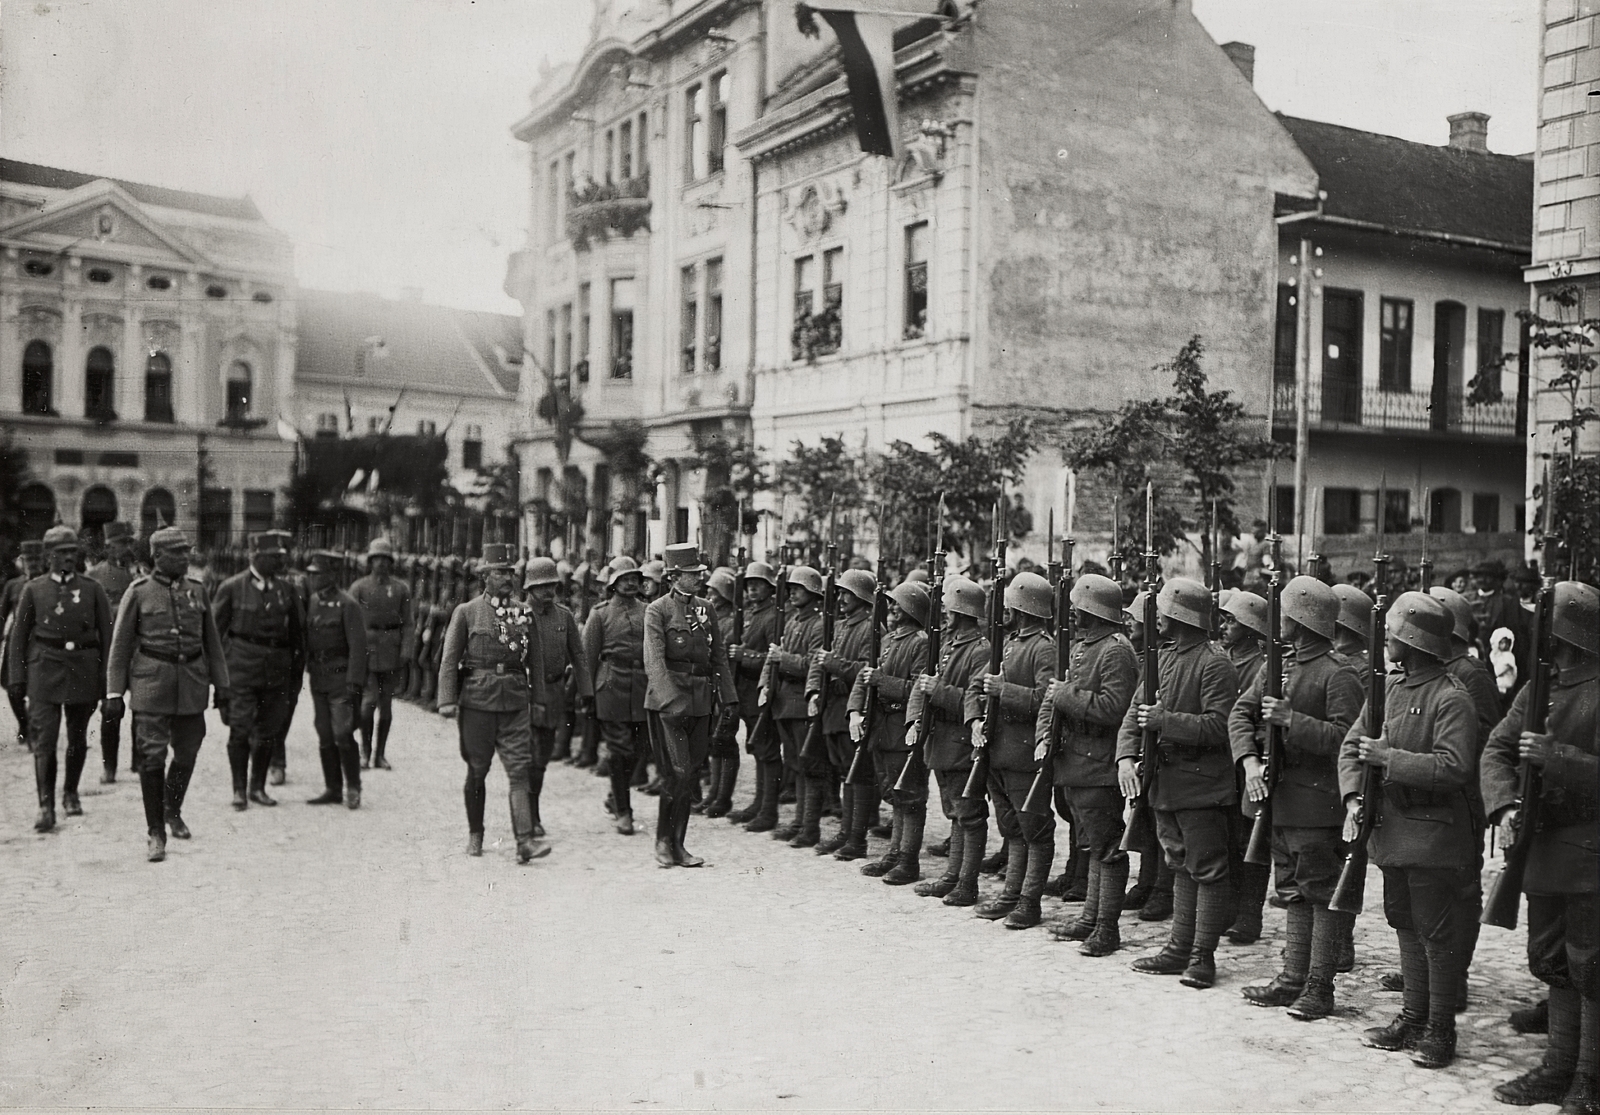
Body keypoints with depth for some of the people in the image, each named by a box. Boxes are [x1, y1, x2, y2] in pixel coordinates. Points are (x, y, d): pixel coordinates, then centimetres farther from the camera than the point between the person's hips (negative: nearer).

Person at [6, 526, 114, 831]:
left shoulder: (92, 589, 5)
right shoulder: (33, 589, 5)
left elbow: (107, 635, 5)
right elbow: (18, 635, 6)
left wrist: (107, 678, 0)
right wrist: (17, 677, -1)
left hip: (84, 670, 1)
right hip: (45, 669, -1)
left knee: (78, 738, 12)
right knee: (44, 740, -9)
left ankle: (71, 793, 32)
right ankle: (46, 807, -6)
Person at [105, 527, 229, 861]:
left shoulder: (197, 589, 8)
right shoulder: (138, 592, -1)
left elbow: (211, 640, 12)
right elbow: (120, 644, 1)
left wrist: (221, 684, 10)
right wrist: (114, 692, -3)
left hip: (192, 682, 3)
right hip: (152, 681, -3)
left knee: (187, 753, 12)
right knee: (152, 757, -6)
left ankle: (172, 811, 38)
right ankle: (156, 834, 3)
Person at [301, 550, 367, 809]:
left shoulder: (347, 605, -11)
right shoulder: (311, 602, 9)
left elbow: (358, 646, -13)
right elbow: (306, 639, 16)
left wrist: (354, 683, -17)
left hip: (341, 679, -6)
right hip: (318, 679, 6)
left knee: (342, 736, -8)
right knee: (324, 737, 8)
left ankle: (353, 788, 7)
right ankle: (332, 789, 17)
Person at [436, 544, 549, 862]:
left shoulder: (523, 613, 9)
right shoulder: (467, 612, 1)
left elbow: (535, 658, 15)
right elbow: (449, 658, 0)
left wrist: (538, 699, 12)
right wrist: (447, 700, -8)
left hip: (516, 703, 2)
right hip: (477, 701, -2)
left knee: (519, 770, -7)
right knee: (477, 771, 8)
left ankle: (525, 841, -11)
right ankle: (475, 834, 25)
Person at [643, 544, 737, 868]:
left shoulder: (705, 608, 12)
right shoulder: (657, 610, -6)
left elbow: (719, 657, 15)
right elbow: (654, 661, -15)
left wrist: (729, 699, 9)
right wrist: (672, 703, -26)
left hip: (701, 700, 6)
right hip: (668, 698, -6)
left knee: (692, 774, 7)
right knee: (677, 772, -10)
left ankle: (677, 845, 17)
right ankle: (663, 841, 7)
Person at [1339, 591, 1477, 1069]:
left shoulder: (1451, 698, -14)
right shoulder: (1388, 688, 9)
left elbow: (1454, 767, -23)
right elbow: (1351, 745, 10)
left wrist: (1388, 757, -23)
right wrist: (1353, 798, -5)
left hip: (1433, 835, -8)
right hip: (1389, 828, 8)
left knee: (1437, 934, 2)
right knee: (1406, 927, 16)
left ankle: (1440, 1030, 13)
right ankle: (1413, 1017, 27)